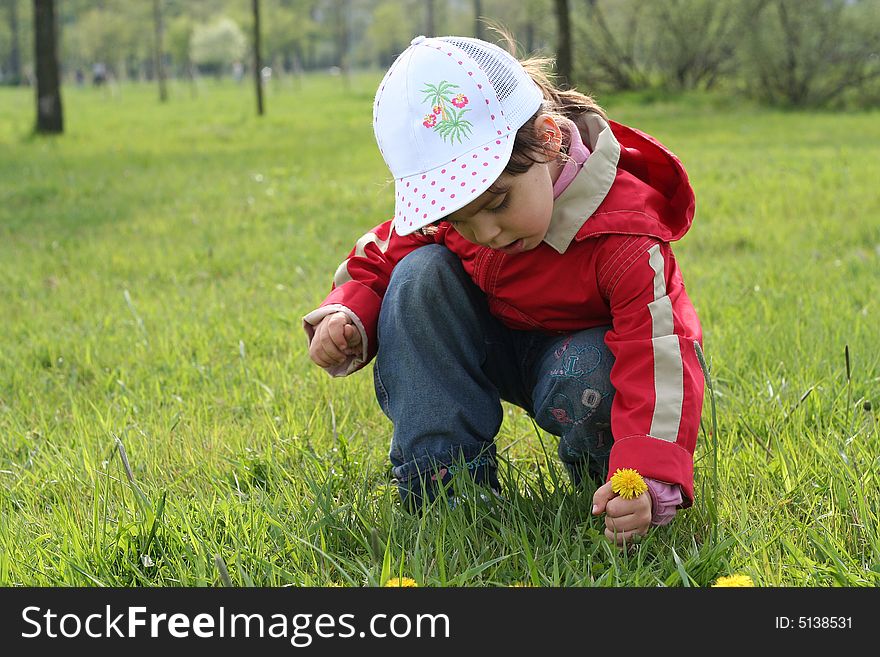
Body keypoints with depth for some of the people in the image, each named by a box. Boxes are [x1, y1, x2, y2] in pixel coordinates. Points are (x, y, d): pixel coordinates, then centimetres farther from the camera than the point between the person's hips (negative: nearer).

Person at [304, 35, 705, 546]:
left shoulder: (625, 238, -34)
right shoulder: (453, 202, -17)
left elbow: (659, 364, -40)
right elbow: (381, 255, 1)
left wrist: (649, 484, -54)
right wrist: (348, 315, -22)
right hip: (495, 347, 5)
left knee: (584, 379, -40)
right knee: (419, 274, -21)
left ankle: (600, 478, -4)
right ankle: (443, 483, -22)